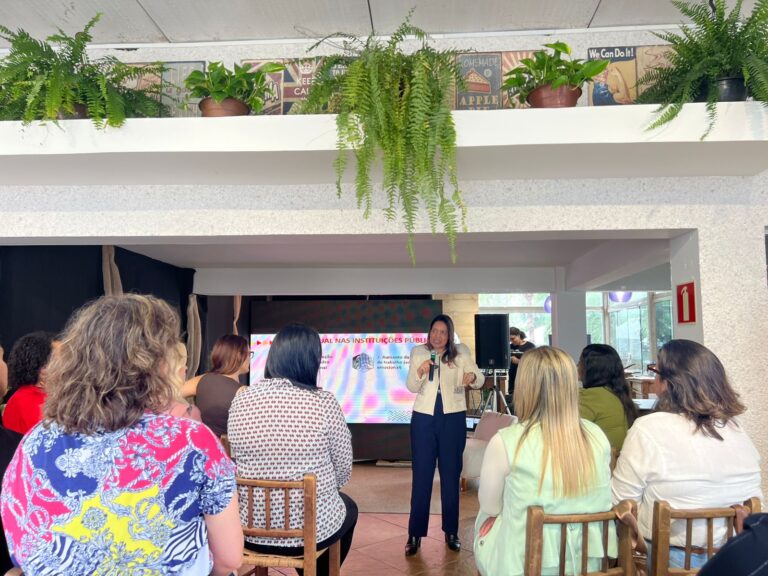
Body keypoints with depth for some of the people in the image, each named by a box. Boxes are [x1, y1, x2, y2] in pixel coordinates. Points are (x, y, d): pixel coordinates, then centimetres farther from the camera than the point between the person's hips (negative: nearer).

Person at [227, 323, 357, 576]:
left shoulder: (240, 400, -7)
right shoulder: (323, 402, -18)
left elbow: (237, 464, 6)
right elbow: (343, 471, -8)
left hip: (252, 531, 4)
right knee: (349, 507, 30)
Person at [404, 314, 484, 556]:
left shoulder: (461, 352, -1)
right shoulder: (418, 352, 1)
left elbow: (479, 378, -7)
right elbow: (411, 387, -3)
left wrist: (472, 377, -30)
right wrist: (420, 372, -23)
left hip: (453, 417, 0)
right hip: (423, 417, 0)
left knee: (451, 475, 10)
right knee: (421, 475, 3)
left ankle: (451, 532, 23)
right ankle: (415, 534, 12)